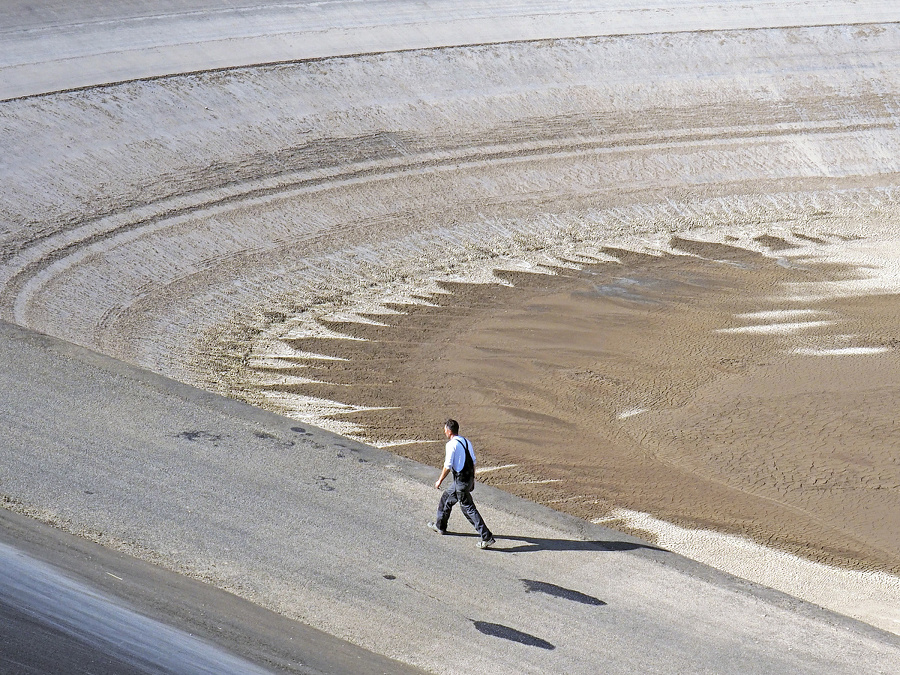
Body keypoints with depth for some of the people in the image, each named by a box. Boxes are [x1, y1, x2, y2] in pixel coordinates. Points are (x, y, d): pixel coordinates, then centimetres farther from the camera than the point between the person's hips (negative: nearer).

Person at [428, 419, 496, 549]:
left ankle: (487, 538, -7)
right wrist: (472, 480, 22)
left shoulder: (452, 444, -16)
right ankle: (440, 526, 42)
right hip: (469, 478, 9)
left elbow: (447, 466, -18)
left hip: (461, 481, -9)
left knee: (469, 509, -4)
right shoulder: (466, 441, 10)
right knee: (446, 497, 26)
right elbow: (473, 462, 14)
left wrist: (440, 481, -6)